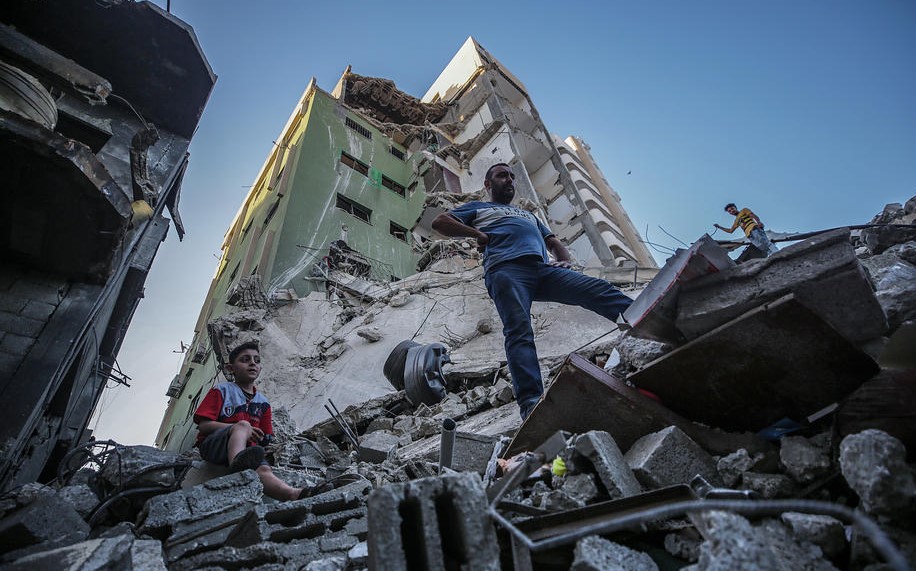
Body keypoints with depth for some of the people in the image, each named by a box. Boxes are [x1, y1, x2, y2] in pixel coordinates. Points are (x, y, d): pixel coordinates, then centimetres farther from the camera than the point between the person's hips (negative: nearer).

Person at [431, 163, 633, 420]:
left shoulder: (528, 214, 45)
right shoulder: (478, 208, 32)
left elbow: (554, 241, 37)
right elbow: (439, 221, 18)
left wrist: (565, 261, 11)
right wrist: (479, 235, 6)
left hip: (544, 269, 5)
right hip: (505, 269, -4)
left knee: (601, 290, -17)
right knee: (519, 332, -27)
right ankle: (531, 402, -40)